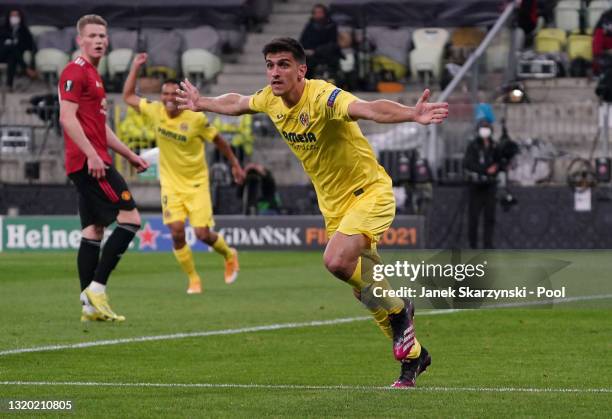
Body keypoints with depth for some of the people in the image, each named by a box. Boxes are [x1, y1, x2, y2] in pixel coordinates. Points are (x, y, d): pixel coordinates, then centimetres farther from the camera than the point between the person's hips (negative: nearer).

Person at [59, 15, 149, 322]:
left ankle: (90, 305, 7)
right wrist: (92, 155, -25)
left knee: (94, 229, 7)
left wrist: (129, 155, 27)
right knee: (130, 218, -12)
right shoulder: (76, 72, -9)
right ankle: (96, 288, -13)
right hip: (89, 162, -10)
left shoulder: (92, 74, 22)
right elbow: (67, 118, -19)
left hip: (92, 162, 10)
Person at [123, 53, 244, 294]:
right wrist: (135, 67, 1)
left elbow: (218, 141, 0)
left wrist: (235, 165, 6)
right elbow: (128, 97, 7)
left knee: (202, 233, -7)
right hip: (171, 184, 3)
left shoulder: (196, 118, -15)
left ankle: (229, 255, 26)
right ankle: (193, 279, 6)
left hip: (196, 183, -3)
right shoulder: (155, 111, -6)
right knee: (177, 232, -11)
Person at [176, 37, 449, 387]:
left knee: (337, 260, -29)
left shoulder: (322, 96, -27)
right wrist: (201, 103, 35)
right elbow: (237, 103, 22)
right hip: (333, 202, 8)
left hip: (369, 192, -8)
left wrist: (413, 115, -62)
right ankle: (413, 355, 27)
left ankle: (398, 310, -4)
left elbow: (369, 109, -46)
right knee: (364, 284, 10)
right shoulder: (271, 100, -3)